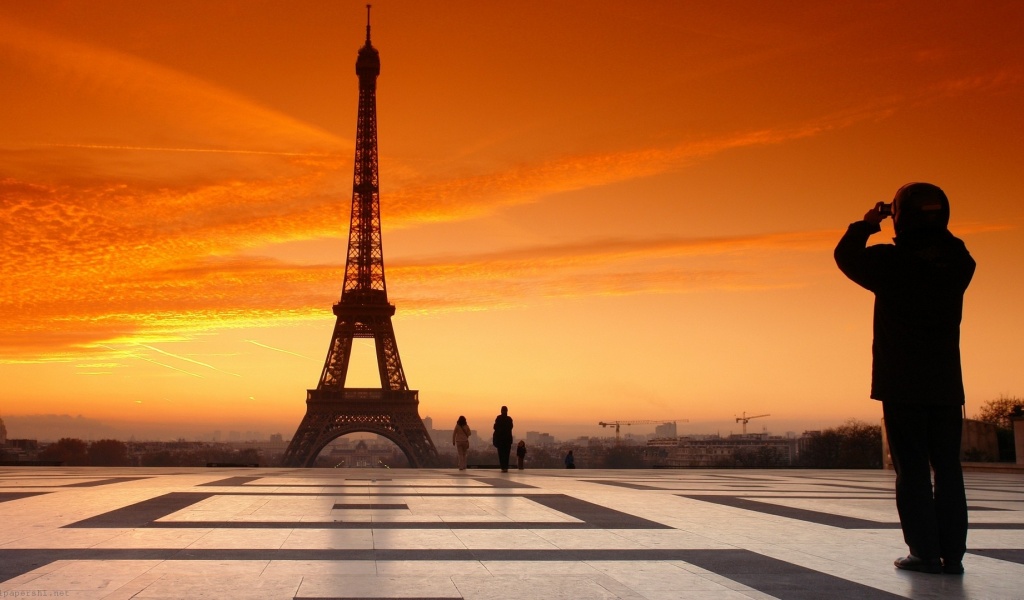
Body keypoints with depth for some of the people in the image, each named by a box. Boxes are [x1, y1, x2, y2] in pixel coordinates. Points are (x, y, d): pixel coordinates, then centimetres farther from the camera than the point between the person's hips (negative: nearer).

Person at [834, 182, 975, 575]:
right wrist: (933, 230, 17)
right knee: (948, 469, 8)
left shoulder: (892, 262, -12)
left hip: (902, 386, -4)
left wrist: (866, 225, 17)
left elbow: (845, 255, 5)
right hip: (947, 384, 4)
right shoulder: (959, 264, 0)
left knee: (912, 470, 1)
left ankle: (925, 553, 1)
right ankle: (952, 554, 9)